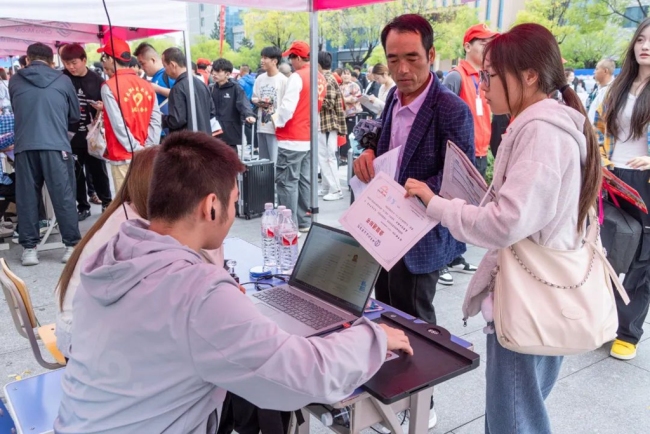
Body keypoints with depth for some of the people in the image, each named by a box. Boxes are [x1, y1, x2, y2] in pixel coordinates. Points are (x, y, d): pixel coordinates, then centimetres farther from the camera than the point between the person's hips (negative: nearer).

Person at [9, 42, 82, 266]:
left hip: (24, 146, 2)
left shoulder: (15, 80, 12)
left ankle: (29, 247, 12)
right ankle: (72, 245, 6)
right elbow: (75, 115, 16)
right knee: (64, 196, 3)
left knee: (27, 197, 9)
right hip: (56, 145, -1)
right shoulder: (63, 80, 7)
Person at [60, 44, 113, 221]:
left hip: (91, 134, -1)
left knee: (98, 170, 9)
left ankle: (107, 203, 24)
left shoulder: (96, 80, -3)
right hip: (70, 134, 1)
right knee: (75, 173, 8)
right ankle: (83, 206, 19)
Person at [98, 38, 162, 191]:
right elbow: (155, 120, -1)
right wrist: (147, 148, -4)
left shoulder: (109, 87, -9)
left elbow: (118, 125, -15)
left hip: (123, 157, -5)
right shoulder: (147, 85, 5)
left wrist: (136, 149, -10)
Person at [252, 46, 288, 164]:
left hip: (277, 127, -6)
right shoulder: (260, 78, 11)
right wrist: (259, 102, -4)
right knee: (263, 160, 15)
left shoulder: (283, 80, -7)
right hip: (261, 126, 6)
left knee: (275, 161, -6)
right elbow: (254, 98, 18)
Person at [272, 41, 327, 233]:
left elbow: (287, 107, -18)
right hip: (309, 137, 8)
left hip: (292, 138, -8)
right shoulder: (320, 78, 10)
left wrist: (277, 119, -1)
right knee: (304, 181, 12)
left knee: (287, 182, -3)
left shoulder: (297, 77, -14)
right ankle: (304, 222, 17)